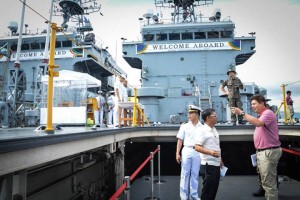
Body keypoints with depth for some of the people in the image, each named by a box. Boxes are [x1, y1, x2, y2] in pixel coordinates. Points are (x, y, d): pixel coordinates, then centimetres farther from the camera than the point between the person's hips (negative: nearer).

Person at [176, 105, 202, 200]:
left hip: (198, 152, 1)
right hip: (187, 151, -1)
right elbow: (180, 140, 2)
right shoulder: (184, 126, 3)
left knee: (195, 174, 10)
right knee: (185, 174, 4)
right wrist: (177, 153, -3)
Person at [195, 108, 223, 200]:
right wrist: (210, 152, -32)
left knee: (214, 189, 17)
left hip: (216, 164, 9)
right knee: (208, 189, 2)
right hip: (208, 165, -9)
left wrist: (220, 160, 21)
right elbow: (197, 147, -22)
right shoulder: (203, 130, -15)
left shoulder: (214, 130, 12)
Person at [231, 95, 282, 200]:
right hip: (262, 151, 10)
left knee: (269, 182, -3)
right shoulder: (261, 115, 17)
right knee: (266, 181, 19)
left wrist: (242, 113, -33)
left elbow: (258, 123, -35)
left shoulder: (268, 113, -15)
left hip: (269, 152, -10)